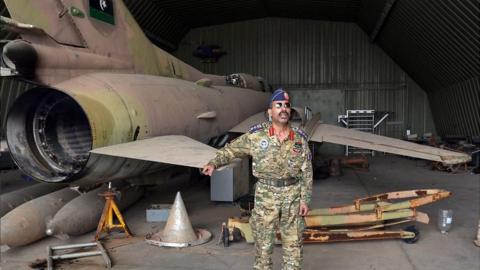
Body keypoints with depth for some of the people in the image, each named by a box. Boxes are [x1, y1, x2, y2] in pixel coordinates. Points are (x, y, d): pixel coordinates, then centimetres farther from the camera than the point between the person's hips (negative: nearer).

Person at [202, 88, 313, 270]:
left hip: (293, 196, 2)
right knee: (263, 243, 8)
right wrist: (214, 163, -14)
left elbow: (306, 172, 2)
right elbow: (232, 149, 1)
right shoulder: (256, 135, -6)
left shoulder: (300, 139, 0)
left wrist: (305, 199, -1)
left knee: (293, 244, 11)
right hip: (266, 196, -2)